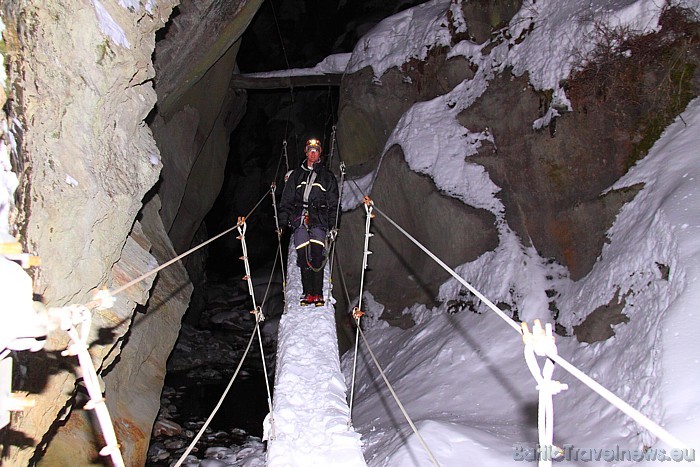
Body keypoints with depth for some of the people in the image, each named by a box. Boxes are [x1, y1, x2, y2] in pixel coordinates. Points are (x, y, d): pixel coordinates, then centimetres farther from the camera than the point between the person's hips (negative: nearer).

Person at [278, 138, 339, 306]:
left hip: (319, 218, -2)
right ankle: (308, 293, 0)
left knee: (317, 254, -14)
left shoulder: (327, 176, 16)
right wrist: (283, 220, 6)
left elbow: (333, 203, 12)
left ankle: (318, 294, -11)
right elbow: (287, 199, 17)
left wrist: (332, 225, 3)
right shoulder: (296, 174, 20)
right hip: (299, 218, 2)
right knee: (303, 255, -5)